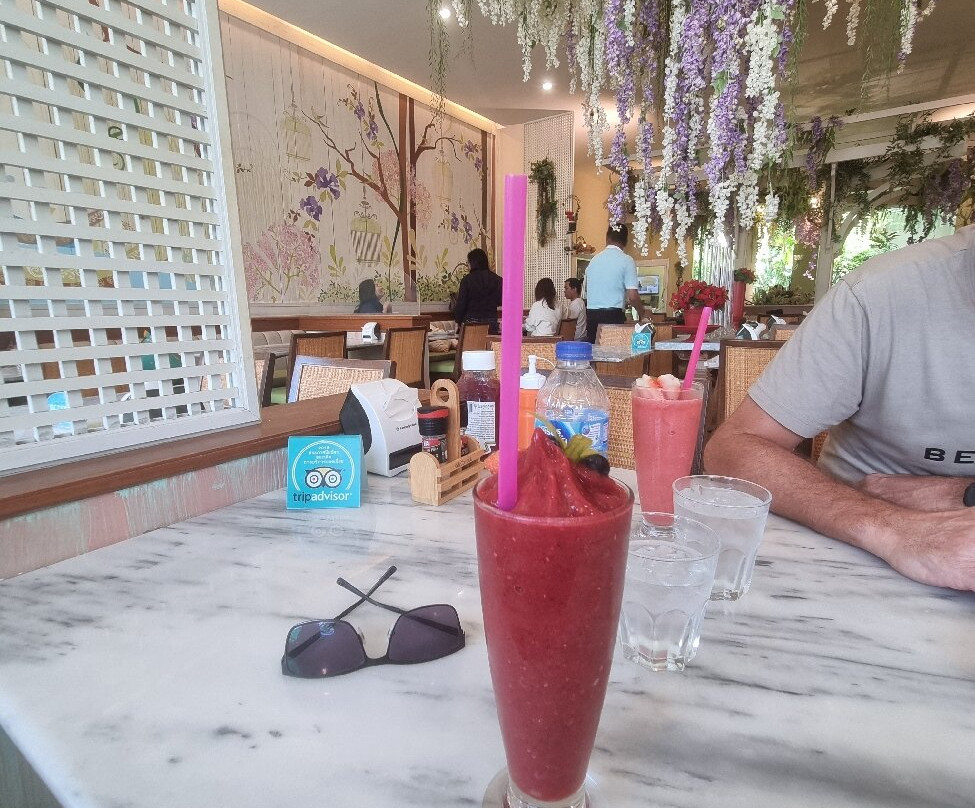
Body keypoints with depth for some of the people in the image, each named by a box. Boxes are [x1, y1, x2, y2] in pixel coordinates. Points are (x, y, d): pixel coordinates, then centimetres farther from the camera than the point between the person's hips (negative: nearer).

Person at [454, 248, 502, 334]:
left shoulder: (467, 279, -4)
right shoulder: (496, 279, 3)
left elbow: (461, 304, -4)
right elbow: (500, 302, 10)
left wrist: (458, 320, 7)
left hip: (471, 321, -2)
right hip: (491, 323, 2)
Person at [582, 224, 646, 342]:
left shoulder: (594, 259, 11)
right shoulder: (627, 261, -4)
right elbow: (632, 296, -10)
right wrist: (642, 314, 9)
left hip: (591, 315, 5)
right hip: (613, 315, -5)